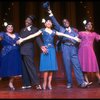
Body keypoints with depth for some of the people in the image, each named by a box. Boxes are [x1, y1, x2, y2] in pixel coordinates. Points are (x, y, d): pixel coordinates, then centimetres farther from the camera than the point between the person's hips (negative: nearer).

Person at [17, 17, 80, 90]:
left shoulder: (54, 31, 15)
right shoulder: (42, 30, 7)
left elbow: (64, 35, 13)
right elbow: (33, 35, 1)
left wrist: (74, 38, 11)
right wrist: (22, 39, -5)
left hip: (52, 49, 3)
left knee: (52, 66, -1)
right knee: (46, 66, -7)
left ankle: (49, 83, 6)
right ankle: (45, 83, 2)